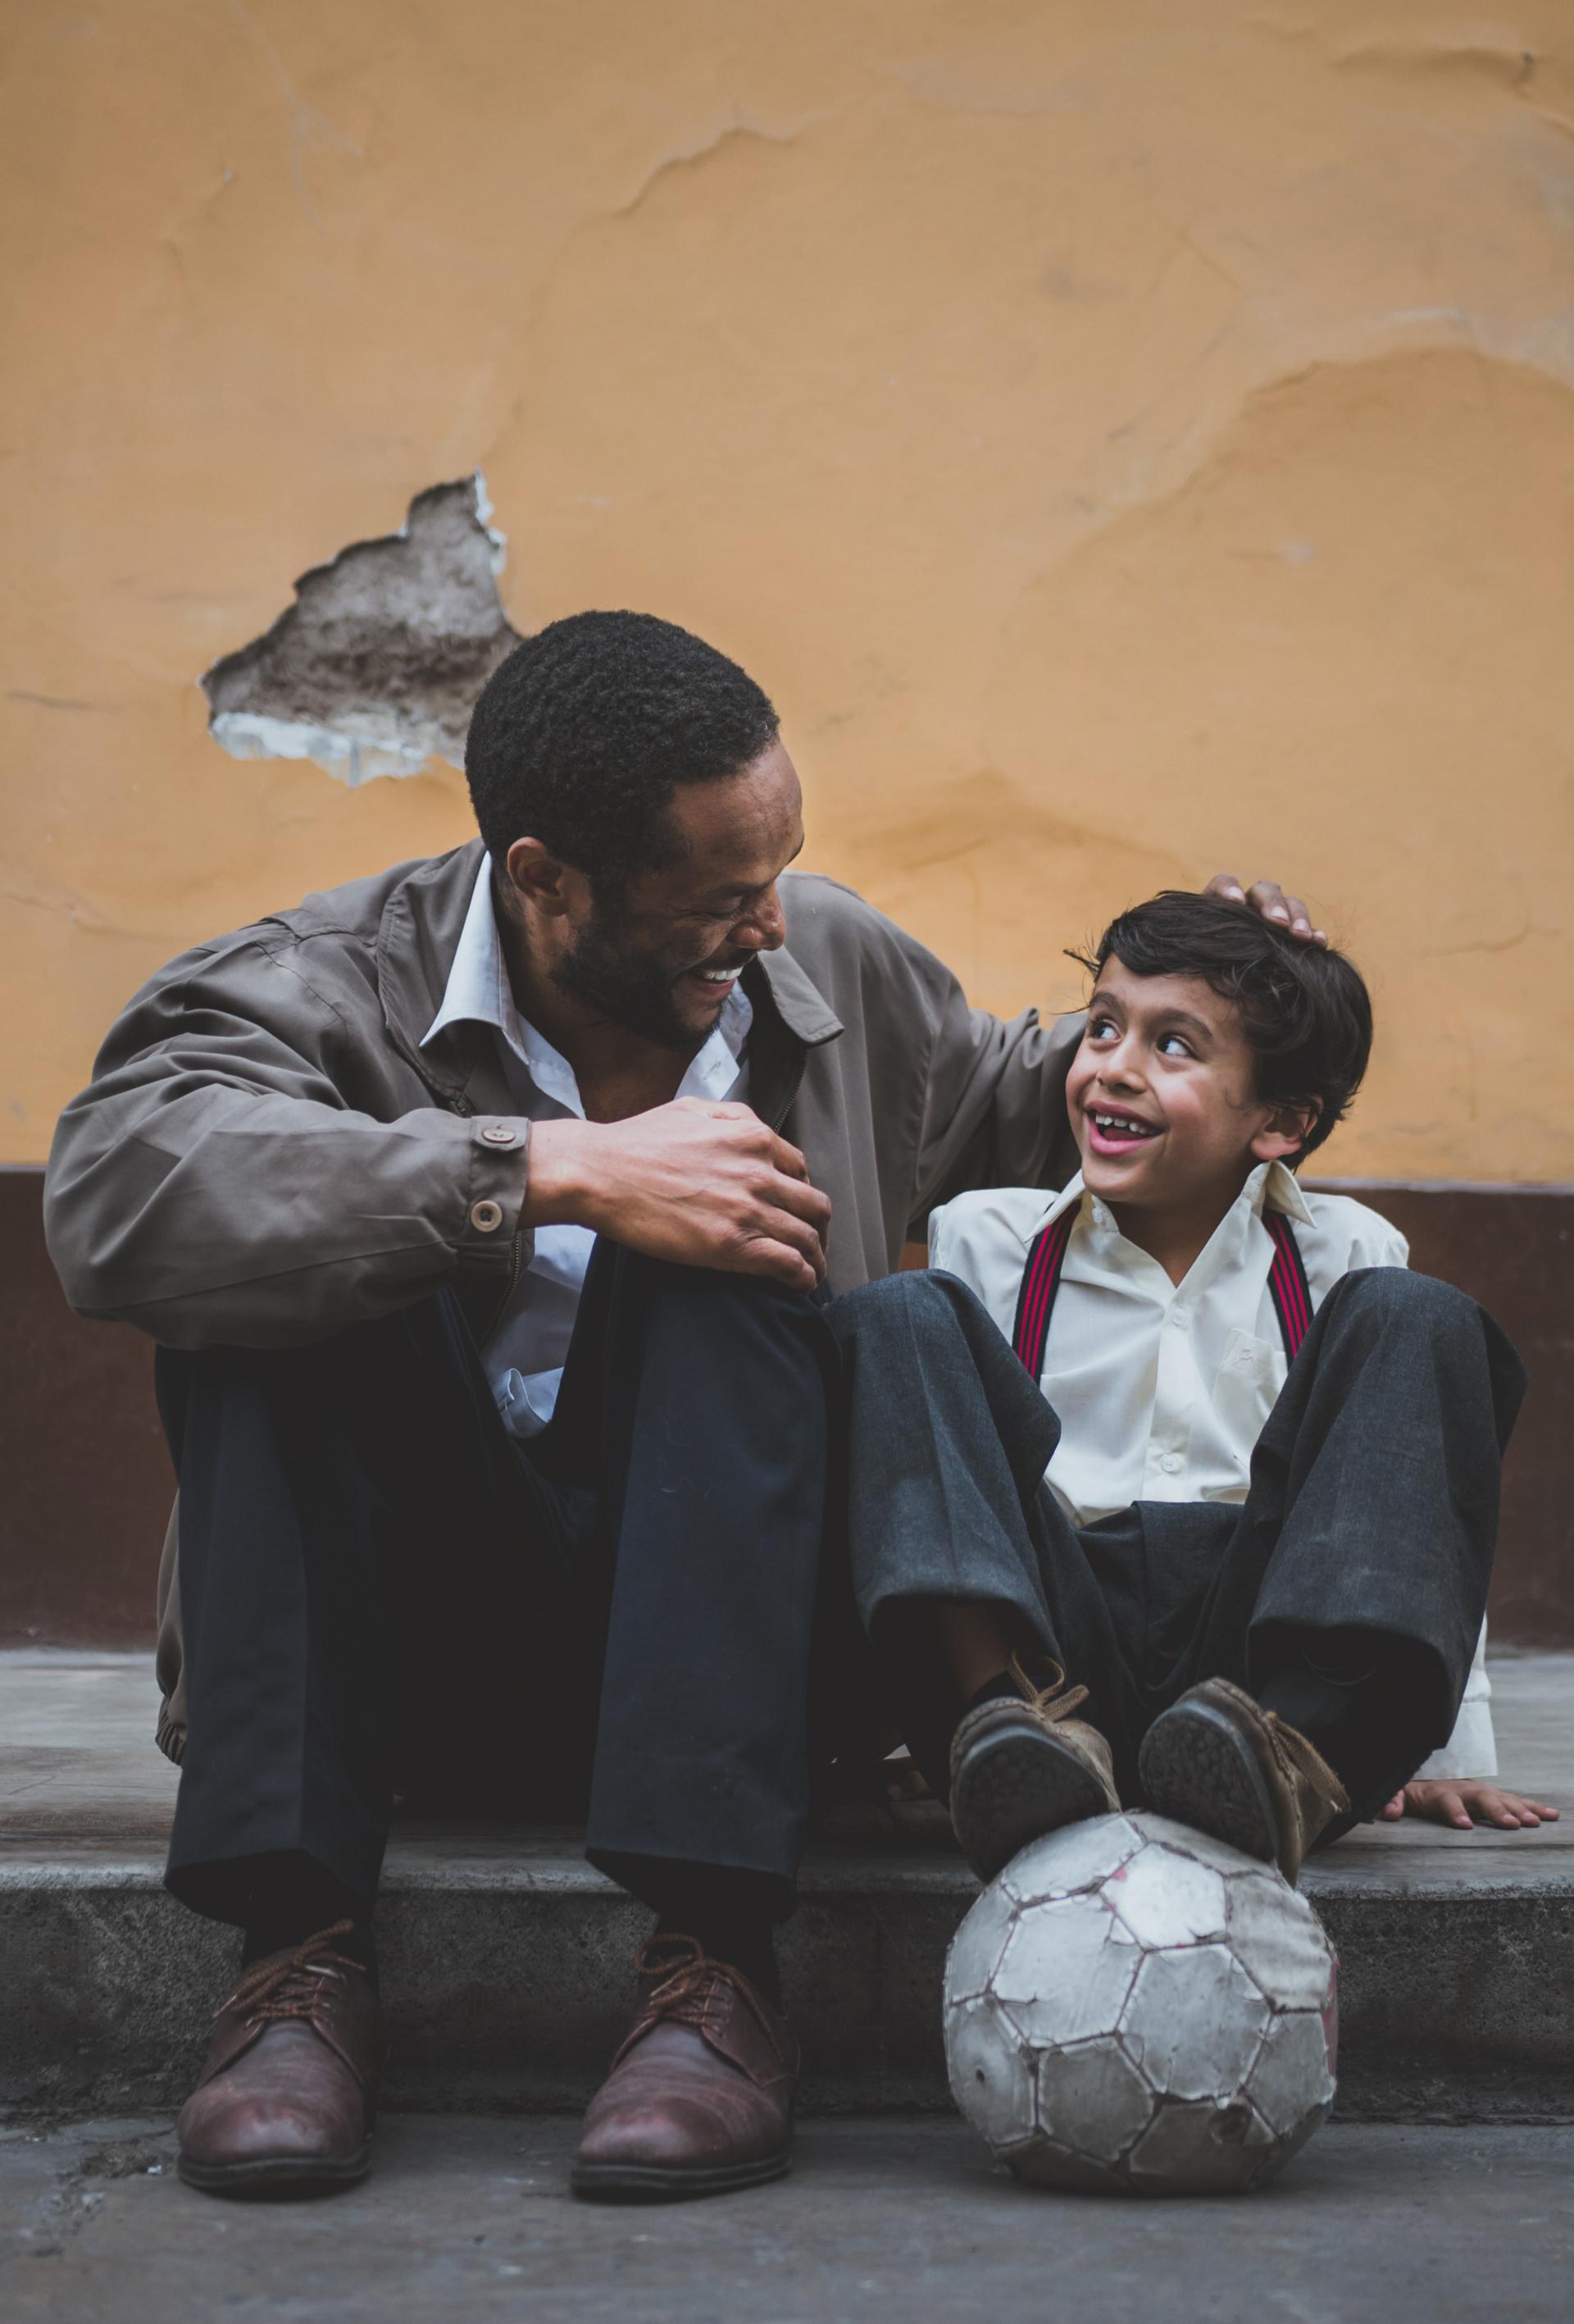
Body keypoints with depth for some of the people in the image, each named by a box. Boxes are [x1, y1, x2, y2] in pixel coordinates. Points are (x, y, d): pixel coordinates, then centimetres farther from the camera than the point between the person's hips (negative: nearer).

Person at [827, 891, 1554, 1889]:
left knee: (1417, 1324, -15)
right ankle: (1010, 1715, -39)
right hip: (1050, 1640, 0)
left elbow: (1422, 1519, 15)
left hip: (1277, 1649, 0)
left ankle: (1295, 1766, -39)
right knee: (899, 1318, -14)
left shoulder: (1342, 1254, 14)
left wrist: (1451, 1753, 9)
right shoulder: (989, 1240, 13)